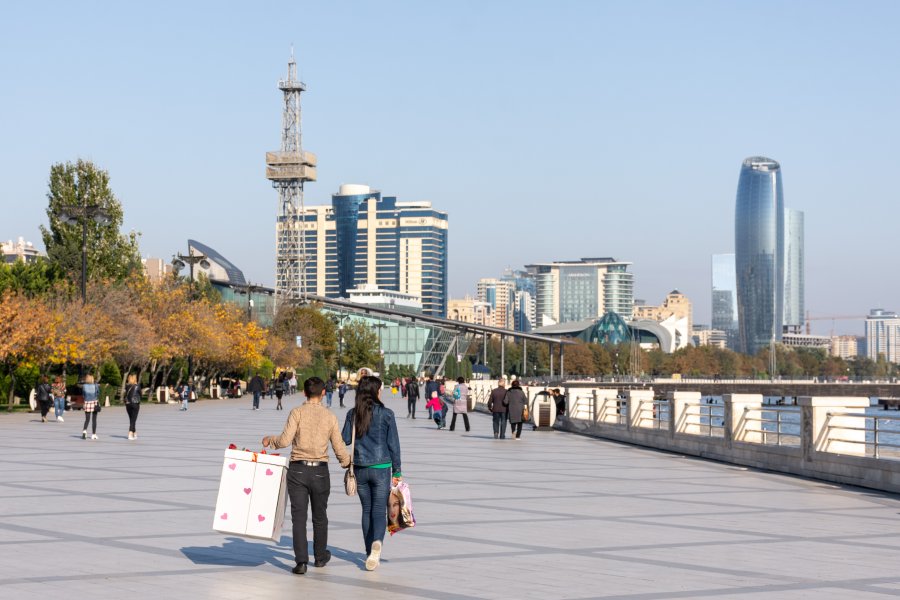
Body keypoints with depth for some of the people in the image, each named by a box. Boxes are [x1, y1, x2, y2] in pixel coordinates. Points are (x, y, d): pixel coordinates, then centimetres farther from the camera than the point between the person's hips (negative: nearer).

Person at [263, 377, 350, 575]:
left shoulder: (297, 412, -5)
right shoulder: (330, 417, 2)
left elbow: (285, 440, -14)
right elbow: (339, 449, 5)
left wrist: (270, 440, 7)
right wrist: (349, 464, 24)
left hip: (298, 470, -2)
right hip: (320, 471, 2)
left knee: (299, 516, 0)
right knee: (320, 516, 17)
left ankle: (301, 560, -9)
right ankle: (320, 556, 32)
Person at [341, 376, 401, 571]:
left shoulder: (352, 414, -1)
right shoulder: (386, 414, -6)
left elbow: (345, 439, 0)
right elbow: (393, 444, -4)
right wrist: (397, 471, 2)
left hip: (360, 468, 3)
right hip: (381, 467, -2)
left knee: (367, 509, 14)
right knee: (379, 510, -1)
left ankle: (371, 552, 17)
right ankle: (377, 542, -28)